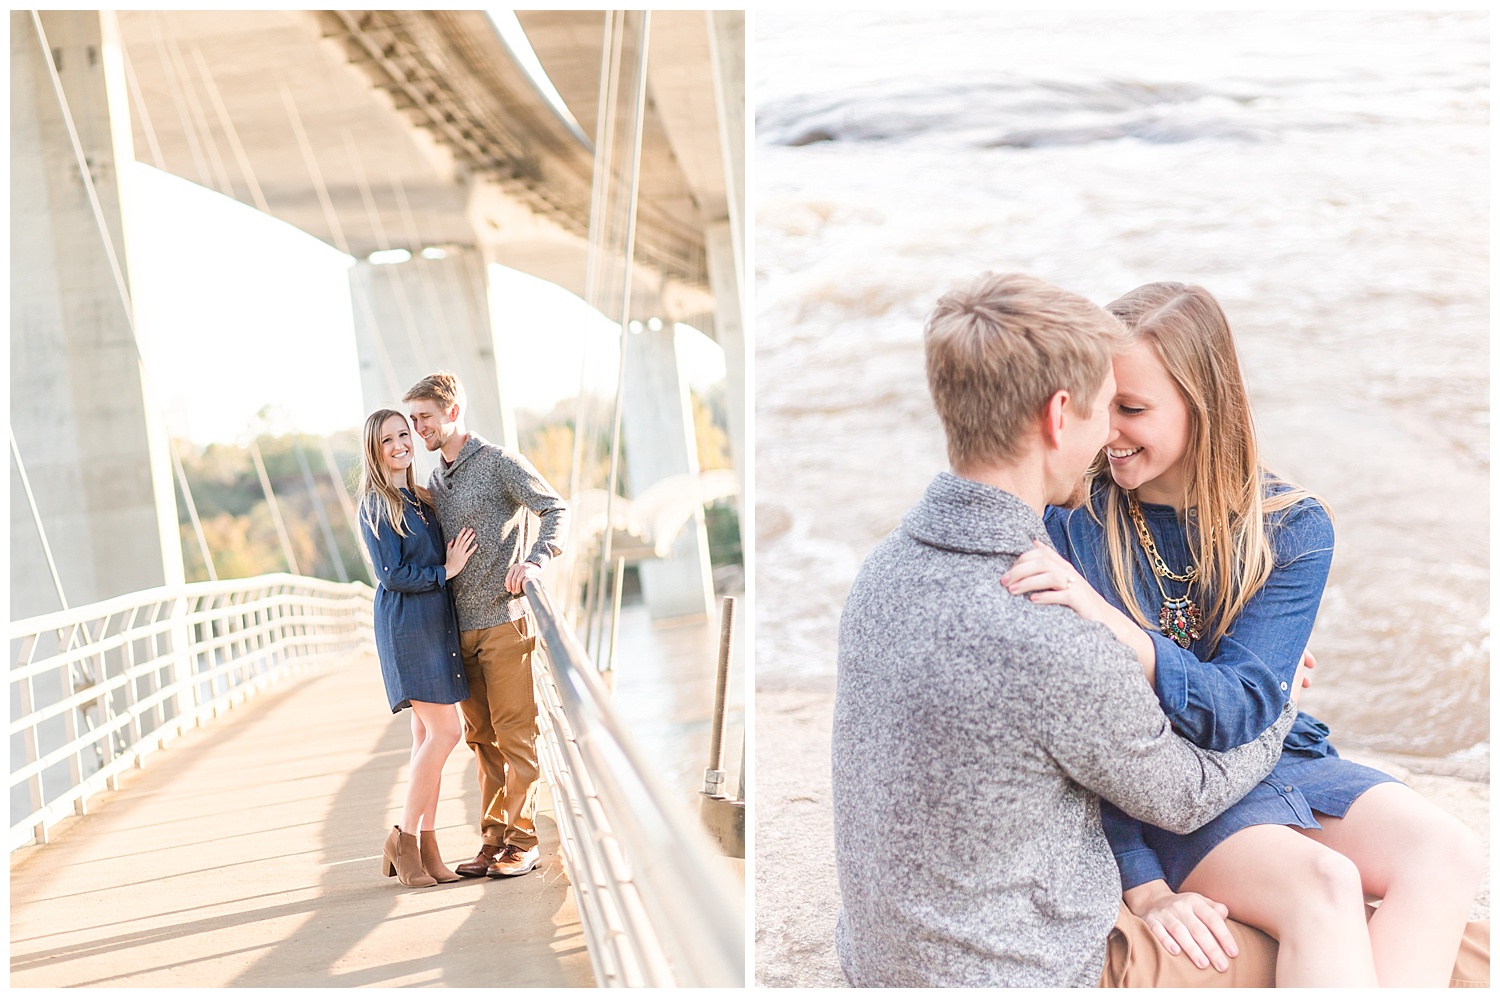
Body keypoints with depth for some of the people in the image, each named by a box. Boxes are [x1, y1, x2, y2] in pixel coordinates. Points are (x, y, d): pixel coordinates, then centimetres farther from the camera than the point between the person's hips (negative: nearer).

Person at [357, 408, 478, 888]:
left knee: (428, 734, 7)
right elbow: (392, 575, -12)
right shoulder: (375, 505, -7)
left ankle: (426, 846, 11)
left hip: (436, 624, 8)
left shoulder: (422, 499, 16)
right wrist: (445, 571, -8)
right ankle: (403, 839, -2)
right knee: (444, 730, -12)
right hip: (406, 626, -7)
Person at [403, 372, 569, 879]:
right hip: (460, 626, 7)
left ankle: (523, 840, 3)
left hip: (503, 619, -6)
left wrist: (534, 560, -22)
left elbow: (556, 509, -8)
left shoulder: (498, 461, -3)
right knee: (480, 736, 9)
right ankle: (494, 838, 15)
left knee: (514, 732, -4)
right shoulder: (433, 481, 17)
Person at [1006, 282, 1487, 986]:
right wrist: (1144, 888, -21)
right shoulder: (1071, 519, -12)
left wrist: (1106, 620, -35)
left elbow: (1240, 708, -18)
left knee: (1446, 855, -20)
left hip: (1276, 753, 4)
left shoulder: (1292, 529, -6)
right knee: (1324, 883, -29)